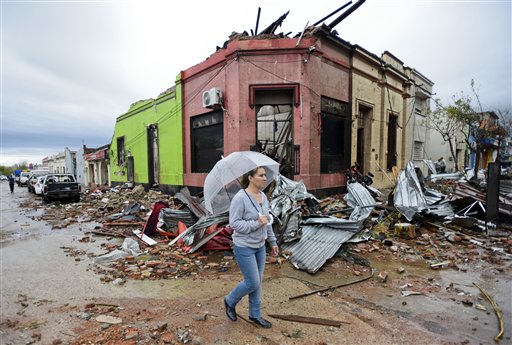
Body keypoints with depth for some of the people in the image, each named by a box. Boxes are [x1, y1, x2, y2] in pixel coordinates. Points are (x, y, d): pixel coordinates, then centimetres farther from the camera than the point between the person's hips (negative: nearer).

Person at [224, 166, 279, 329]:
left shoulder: (263, 196, 2)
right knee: (252, 283, 1)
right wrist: (256, 224, -27)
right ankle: (230, 301, 29)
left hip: (259, 246, 7)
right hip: (244, 247, -7)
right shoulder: (240, 198, -22)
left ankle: (255, 315, 34)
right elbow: (234, 223, -21)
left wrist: (273, 242, 13)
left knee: (257, 282, 16)